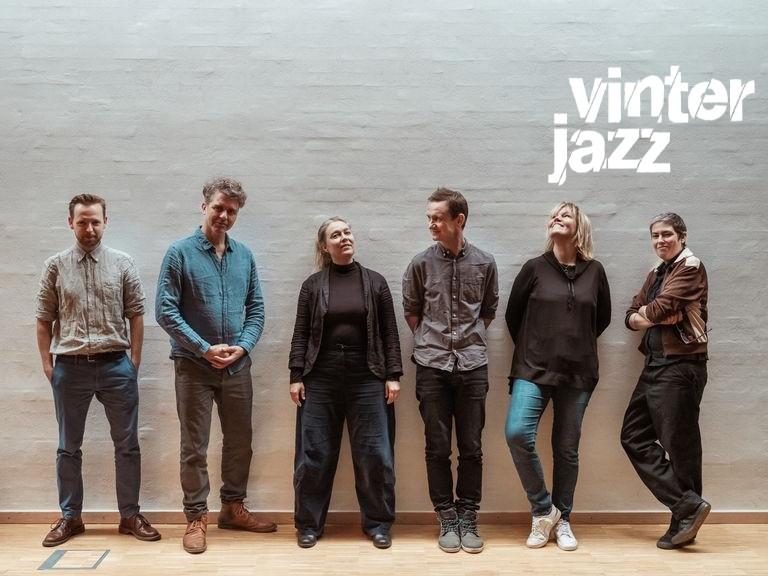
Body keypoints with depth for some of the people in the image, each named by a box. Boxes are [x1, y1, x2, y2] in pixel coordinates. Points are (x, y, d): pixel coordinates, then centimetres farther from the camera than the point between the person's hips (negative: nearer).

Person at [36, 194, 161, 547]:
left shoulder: (122, 263, 1)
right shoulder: (55, 266, 3)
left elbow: (136, 315, 3)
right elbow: (44, 320, 6)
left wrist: (134, 361, -1)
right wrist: (47, 364, 3)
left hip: (116, 365, 0)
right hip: (70, 368, 1)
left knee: (127, 444, 5)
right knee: (69, 447, 11)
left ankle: (130, 515, 18)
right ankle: (70, 517, 25)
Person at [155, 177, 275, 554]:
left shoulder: (244, 256, 6)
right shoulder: (180, 253, -6)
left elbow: (256, 308, 7)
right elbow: (165, 311, -11)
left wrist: (243, 345, -9)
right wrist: (205, 349, -16)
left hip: (238, 366, 4)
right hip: (194, 366, -4)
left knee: (239, 442, 14)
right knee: (195, 448, 4)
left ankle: (233, 507, 30)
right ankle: (197, 517, 17)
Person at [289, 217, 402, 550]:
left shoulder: (375, 282, 6)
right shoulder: (313, 285, 6)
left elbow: (390, 333, 4)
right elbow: (301, 334, 4)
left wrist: (393, 375, -2)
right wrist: (296, 376, -3)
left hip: (367, 379, 0)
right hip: (320, 380, 0)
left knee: (374, 454, 2)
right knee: (314, 454, 4)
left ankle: (378, 524, 18)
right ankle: (309, 524, 19)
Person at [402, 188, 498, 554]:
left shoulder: (484, 263, 1)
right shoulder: (421, 263, -1)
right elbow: (411, 311, 11)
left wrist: (471, 341, 11)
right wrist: (430, 342, 9)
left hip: (473, 366, 1)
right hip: (432, 366, 0)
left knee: (471, 448, 5)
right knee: (438, 448, 4)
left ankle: (468, 519, 18)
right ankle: (447, 519, 17)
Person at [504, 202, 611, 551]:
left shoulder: (594, 271, 4)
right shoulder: (535, 268, 1)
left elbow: (602, 318, 16)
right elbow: (513, 315, 9)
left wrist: (578, 346, 13)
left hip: (578, 374, 1)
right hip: (533, 370, -1)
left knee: (567, 449, 7)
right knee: (517, 433, -19)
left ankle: (561, 519, 24)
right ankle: (543, 509, 0)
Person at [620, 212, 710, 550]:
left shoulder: (690, 267, -5)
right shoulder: (656, 274, 19)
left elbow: (661, 307, -16)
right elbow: (631, 317, 12)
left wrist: (643, 314, 4)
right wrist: (655, 317, -8)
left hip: (680, 366, -9)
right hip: (655, 364, 9)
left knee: (679, 444, -2)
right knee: (634, 436, 6)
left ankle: (683, 521, 10)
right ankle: (688, 505, 8)